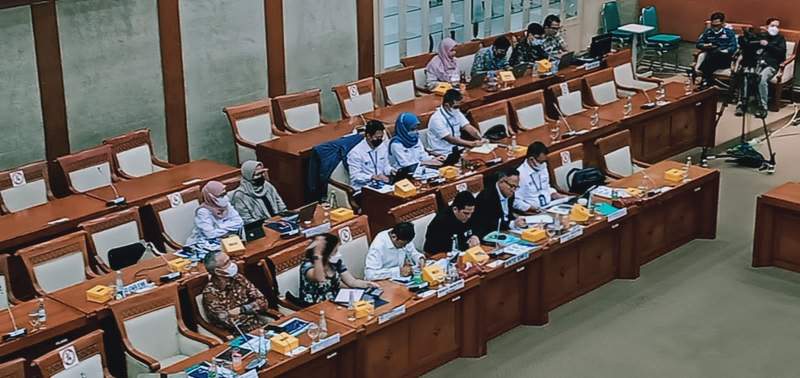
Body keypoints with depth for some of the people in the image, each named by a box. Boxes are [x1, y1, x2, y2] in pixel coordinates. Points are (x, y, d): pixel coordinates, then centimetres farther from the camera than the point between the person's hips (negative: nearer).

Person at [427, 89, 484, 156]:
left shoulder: (456, 113, 5)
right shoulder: (437, 119, -19)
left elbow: (469, 128, 0)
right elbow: (450, 139, -22)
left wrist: (482, 139, -18)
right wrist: (472, 143, -26)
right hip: (443, 154, -8)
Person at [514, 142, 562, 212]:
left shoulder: (543, 166, 9)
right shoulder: (520, 174, -14)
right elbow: (516, 201, -13)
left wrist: (553, 193, 9)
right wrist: (530, 208, -25)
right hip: (534, 213, -8)